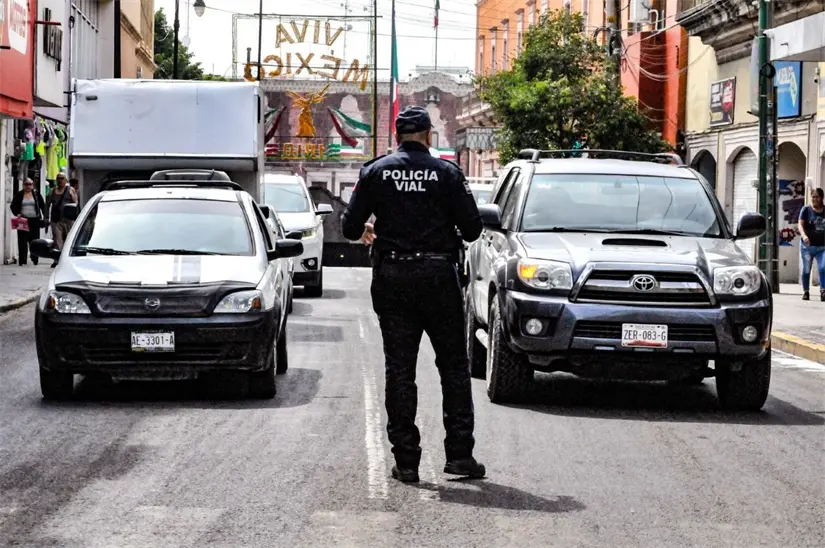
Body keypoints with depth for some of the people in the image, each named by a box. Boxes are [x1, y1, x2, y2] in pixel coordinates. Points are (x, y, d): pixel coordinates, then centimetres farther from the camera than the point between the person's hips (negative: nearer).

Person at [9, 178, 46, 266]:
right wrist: (17, 214, -10)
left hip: (34, 220, 0)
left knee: (34, 240, -1)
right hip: (22, 220, 0)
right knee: (22, 241, -2)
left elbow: (43, 205, 10)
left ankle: (35, 259, 6)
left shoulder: (36, 194, 8)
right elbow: (13, 206, 6)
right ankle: (22, 260, 0)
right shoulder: (18, 195, 6)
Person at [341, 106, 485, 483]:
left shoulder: (376, 172, 1)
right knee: (454, 366, 9)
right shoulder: (446, 173, -2)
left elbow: (350, 227, -1)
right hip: (438, 278, -1)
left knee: (399, 370, 5)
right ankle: (459, 453, 5)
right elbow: (472, 228, -5)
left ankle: (406, 461, 4)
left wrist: (367, 234, 23)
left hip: (391, 280, 1)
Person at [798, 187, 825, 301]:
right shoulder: (806, 210, 0)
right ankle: (806, 292, 17)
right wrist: (804, 235, -29)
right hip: (807, 246, -1)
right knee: (806, 270, 6)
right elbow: (800, 225, -10)